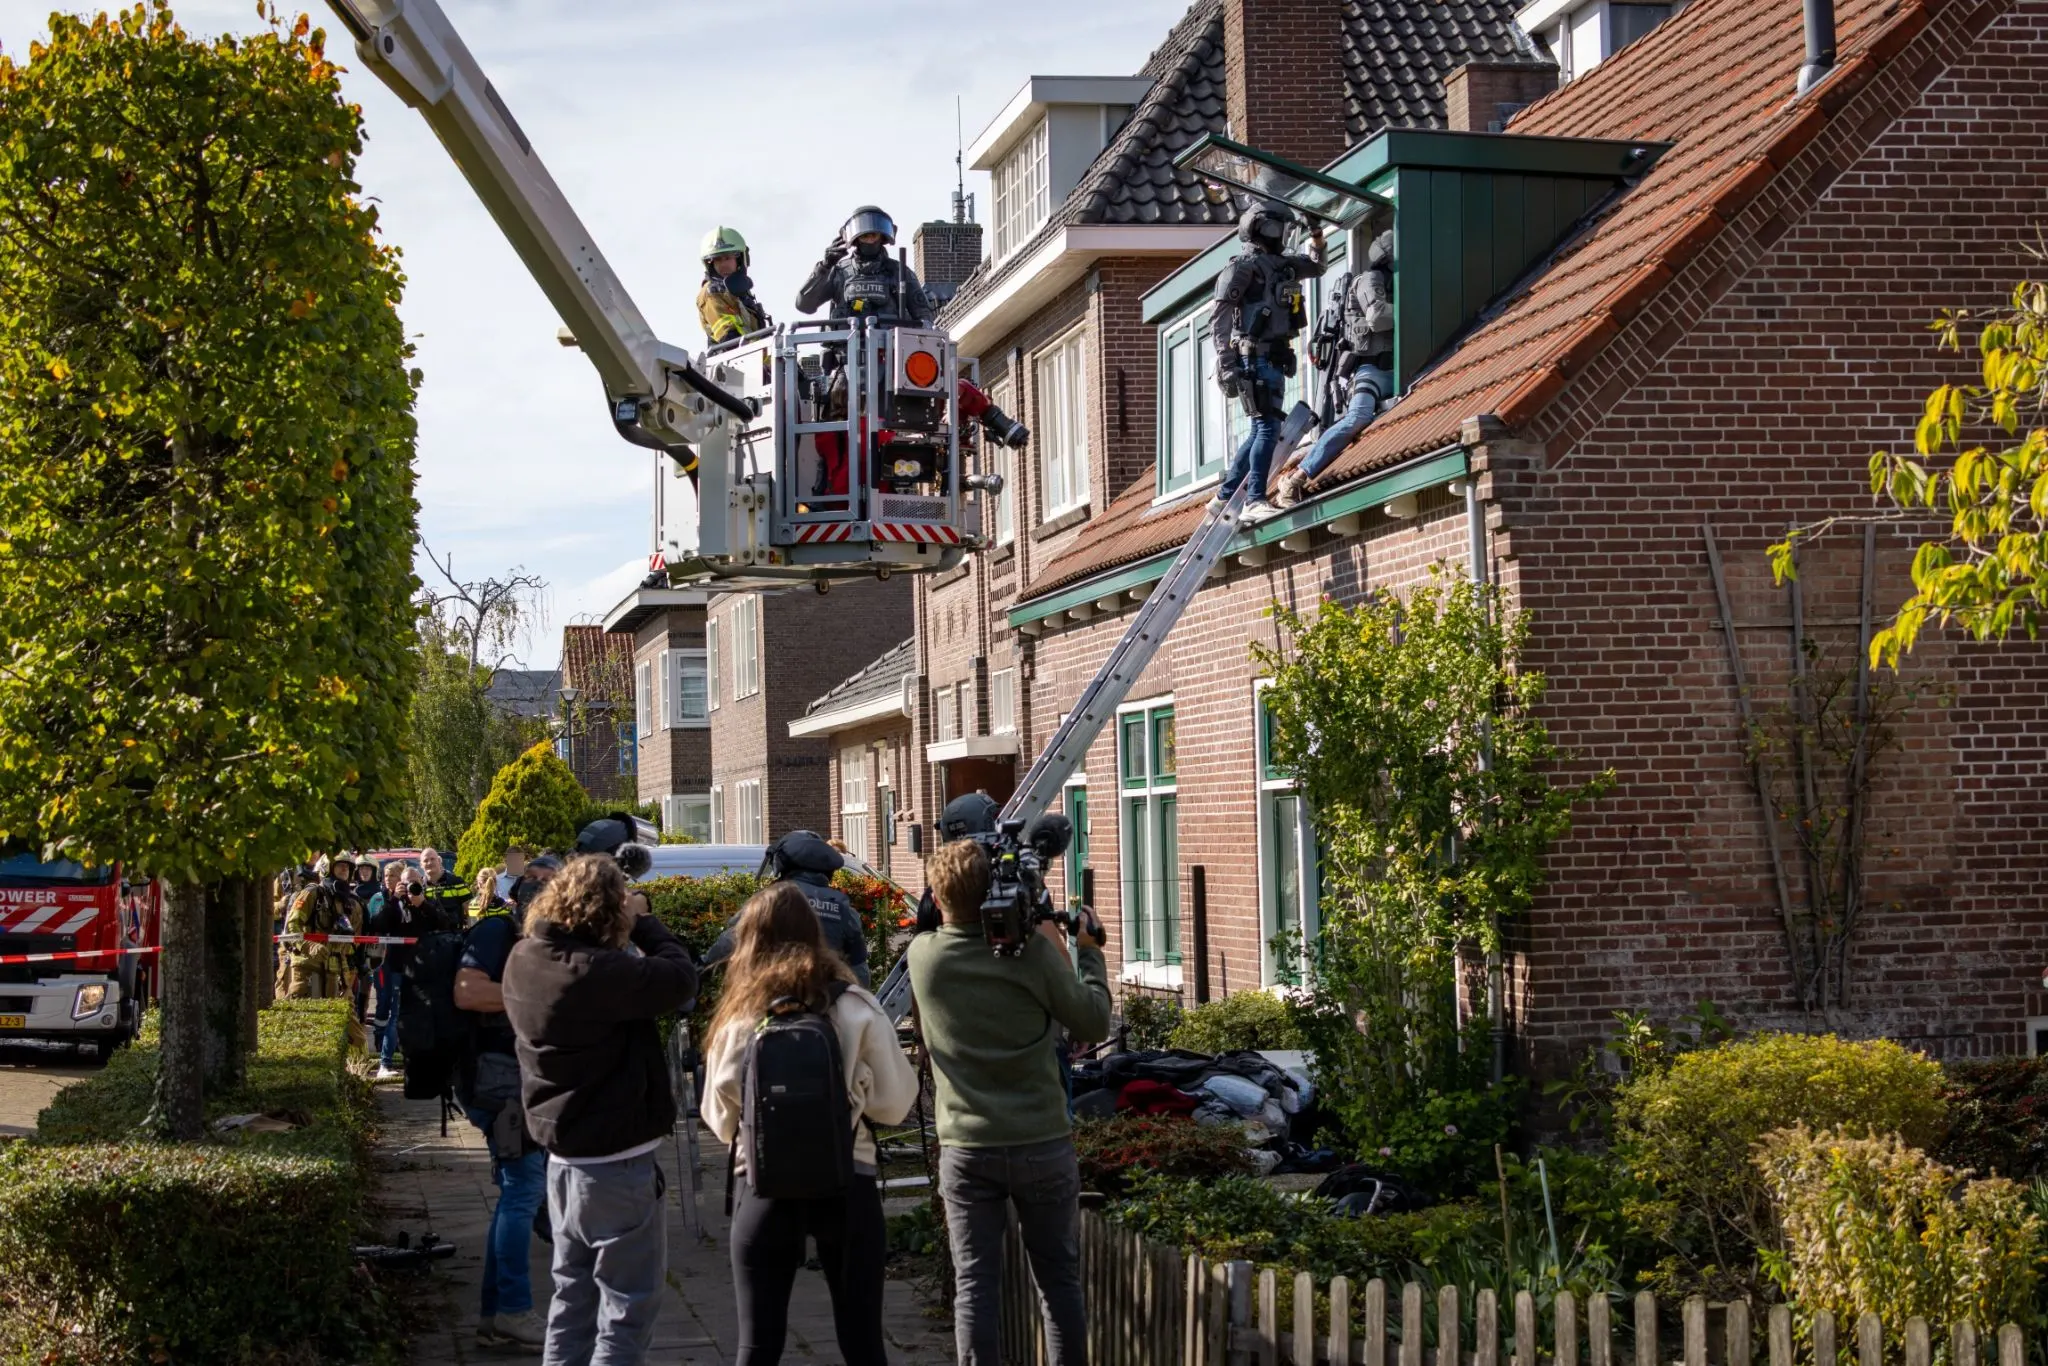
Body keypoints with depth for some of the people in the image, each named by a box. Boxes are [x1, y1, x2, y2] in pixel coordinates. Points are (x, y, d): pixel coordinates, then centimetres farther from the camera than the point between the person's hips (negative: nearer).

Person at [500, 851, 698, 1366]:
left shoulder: (524, 960, 0)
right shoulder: (597, 971, -25)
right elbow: (681, 979, -19)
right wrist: (644, 925, -5)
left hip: (563, 1155, 8)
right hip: (617, 1161, -8)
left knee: (574, 1295, 19)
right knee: (628, 1306, 3)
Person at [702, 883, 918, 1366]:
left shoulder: (739, 1017, -3)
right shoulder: (856, 1009, -5)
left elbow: (720, 1119, 4)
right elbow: (894, 1104, -2)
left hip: (762, 1186, 0)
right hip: (847, 1186, 0)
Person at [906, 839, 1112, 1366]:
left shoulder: (924, 955, -5)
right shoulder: (1033, 950, -12)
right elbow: (1094, 1024, -2)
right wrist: (1089, 952, 11)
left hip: (966, 1149, 1)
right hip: (1042, 1144, -1)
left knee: (974, 1283, 5)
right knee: (1059, 1280, 11)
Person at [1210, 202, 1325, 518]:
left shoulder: (1283, 264, 17)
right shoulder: (1244, 266, -8)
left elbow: (1316, 267, 37)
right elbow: (1219, 314, -14)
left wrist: (1316, 237, 18)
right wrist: (1225, 360, -23)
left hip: (1275, 359, 9)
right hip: (1256, 358, -9)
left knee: (1261, 430, 12)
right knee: (1268, 427, -14)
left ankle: (1225, 496, 20)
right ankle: (1255, 500, -15)